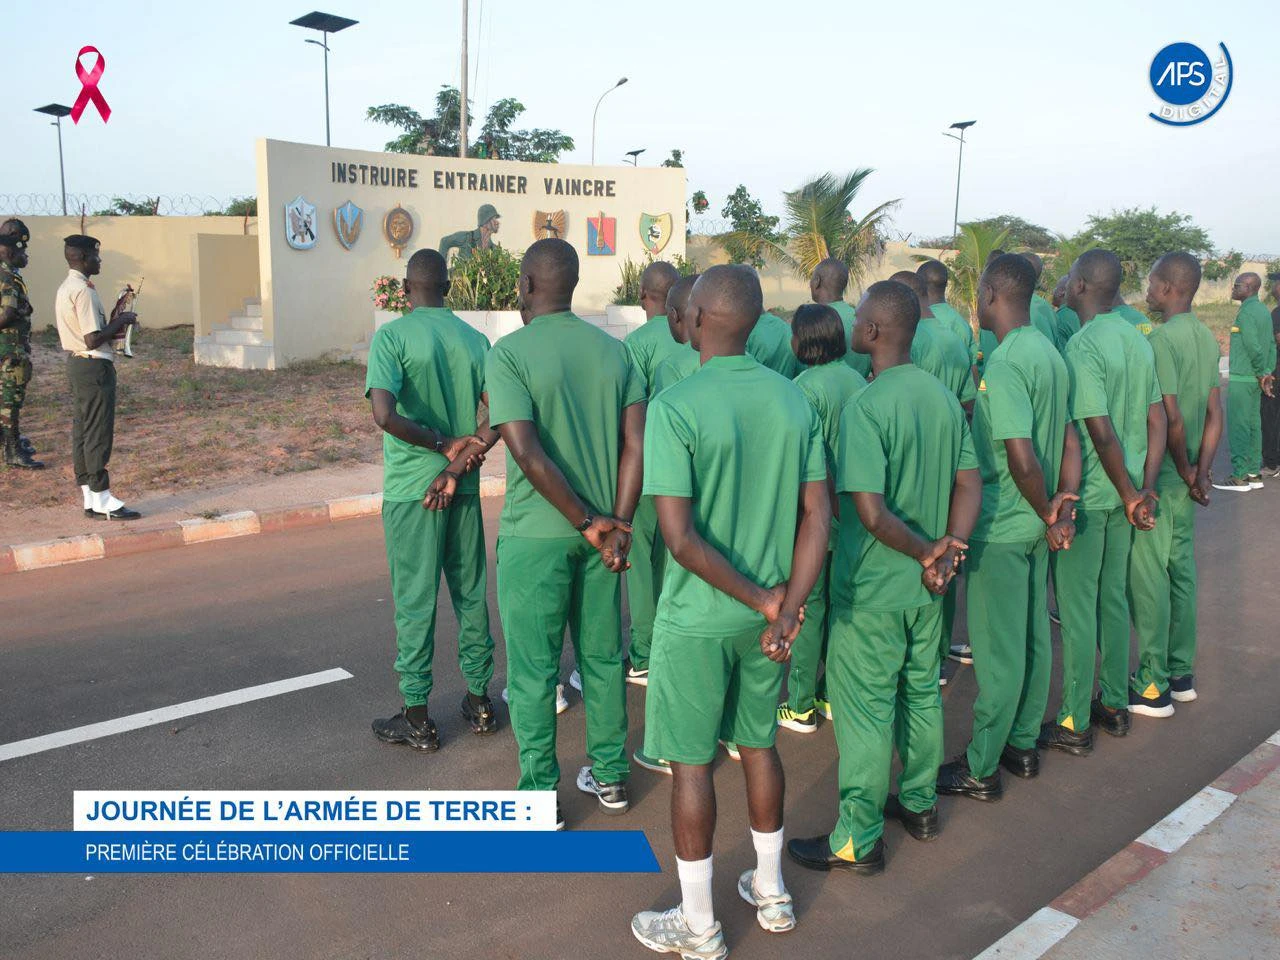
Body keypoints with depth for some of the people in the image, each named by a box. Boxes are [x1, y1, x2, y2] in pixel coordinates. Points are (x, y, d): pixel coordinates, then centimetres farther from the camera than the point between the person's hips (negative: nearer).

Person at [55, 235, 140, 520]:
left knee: (82, 431, 10)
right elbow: (93, 340, -22)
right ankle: (102, 501, -1)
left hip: (76, 363, 10)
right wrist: (120, 322, -9)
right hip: (94, 367, -10)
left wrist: (113, 323, 11)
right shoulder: (83, 291, -17)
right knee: (98, 433, -6)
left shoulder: (65, 288, 14)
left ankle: (89, 498, 15)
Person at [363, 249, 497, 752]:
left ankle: (417, 718, 15)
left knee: (415, 601, 5)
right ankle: (479, 701, 26)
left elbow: (385, 414, -24)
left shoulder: (392, 336, -10)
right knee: (471, 593, 15)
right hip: (464, 488, 4)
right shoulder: (475, 339, 3)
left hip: (411, 489, -4)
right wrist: (466, 452, -7)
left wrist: (442, 444, -14)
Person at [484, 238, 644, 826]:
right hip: (601, 530, 5)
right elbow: (636, 446, -4)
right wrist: (616, 525, -5)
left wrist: (589, 524, -15)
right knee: (602, 656, 18)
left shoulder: (509, 352, -12)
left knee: (534, 671, 8)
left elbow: (527, 452, -21)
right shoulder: (613, 350, 3)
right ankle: (610, 776, 31)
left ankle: (539, 801, 19)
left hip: (535, 534, -5)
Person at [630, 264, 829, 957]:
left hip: (697, 616, -5)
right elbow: (817, 516, -3)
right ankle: (770, 893, 37)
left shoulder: (675, 406, -19)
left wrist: (760, 600, -13)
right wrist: (786, 608, -6)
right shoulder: (792, 400, -1)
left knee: (691, 761, 9)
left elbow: (680, 537, -23)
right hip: (767, 613, 6)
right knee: (759, 743, 21)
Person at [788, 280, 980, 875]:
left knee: (864, 709, 5)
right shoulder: (943, 397, 2)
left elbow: (871, 513, -27)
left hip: (872, 591, -7)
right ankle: (920, 804, 39)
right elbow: (970, 486, 1)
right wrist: (946, 551, -8)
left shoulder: (865, 408, -22)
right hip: (926, 587, 8)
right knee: (921, 691, 21)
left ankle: (858, 840, 17)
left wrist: (925, 553, -15)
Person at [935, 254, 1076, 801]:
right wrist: (1064, 504, 1)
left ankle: (980, 769, 14)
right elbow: (1069, 440, 9)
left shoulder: (1003, 364, -21)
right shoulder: (1049, 354, 8)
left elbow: (1022, 459, -26)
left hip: (1001, 528, -9)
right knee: (1032, 636, 18)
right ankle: (1023, 745, 32)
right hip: (1034, 527, 9)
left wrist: (1047, 515, -12)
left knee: (997, 649, 1)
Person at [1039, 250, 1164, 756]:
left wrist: (1130, 494, -13)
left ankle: (1075, 725, 12)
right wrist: (1145, 488, 3)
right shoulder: (1138, 340, 7)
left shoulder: (1082, 346, -19)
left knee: (1077, 610, 2)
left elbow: (1102, 432, -23)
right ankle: (1114, 705, 31)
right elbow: (1157, 421, 6)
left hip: (1086, 498, -8)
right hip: (1123, 494, 8)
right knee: (1112, 599, 19)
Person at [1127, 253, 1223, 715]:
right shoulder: (1206, 338, 8)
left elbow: (1171, 418, -22)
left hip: (1158, 477, -9)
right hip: (1184, 478, 9)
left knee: (1148, 577, -1)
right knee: (1180, 570, 16)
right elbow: (1215, 414, 7)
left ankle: (1154, 686, 6)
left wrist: (1186, 472, -10)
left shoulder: (1160, 340, -19)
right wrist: (1200, 470, 2)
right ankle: (1181, 673, 27)